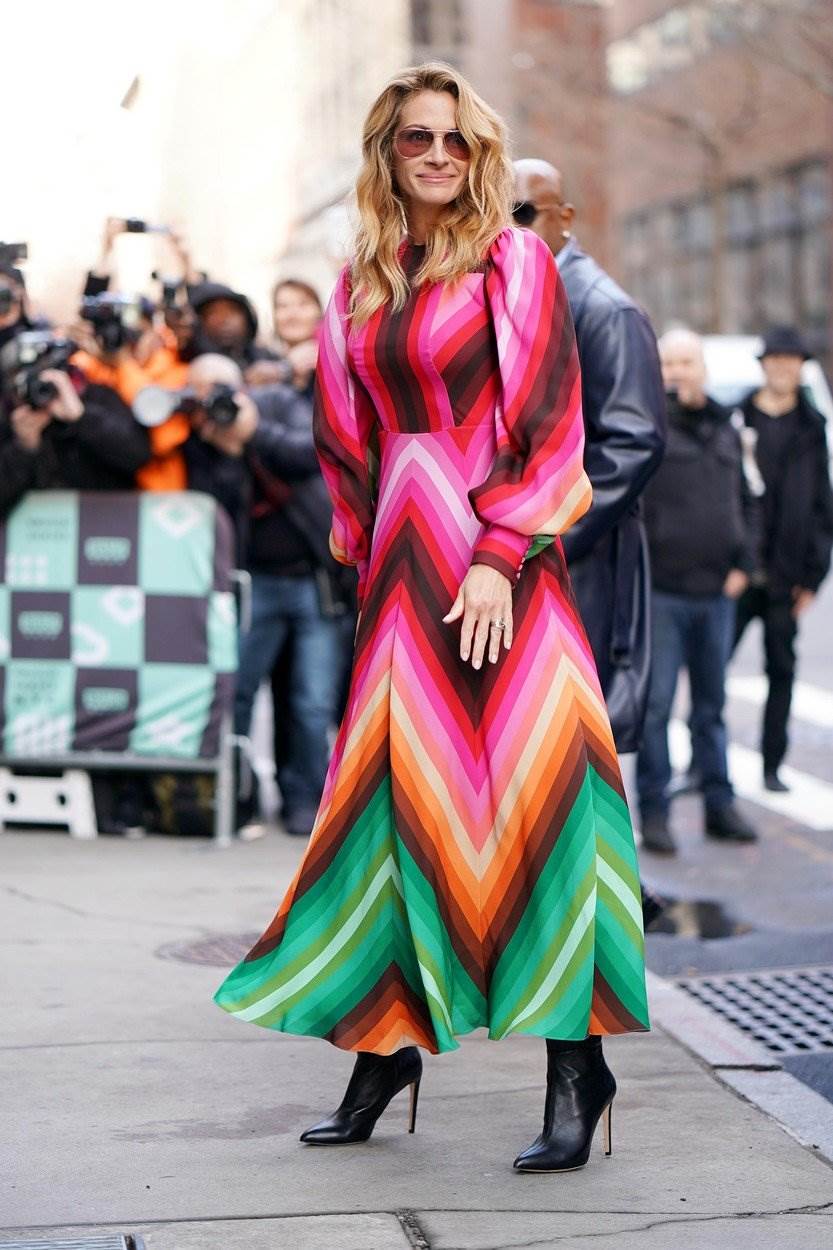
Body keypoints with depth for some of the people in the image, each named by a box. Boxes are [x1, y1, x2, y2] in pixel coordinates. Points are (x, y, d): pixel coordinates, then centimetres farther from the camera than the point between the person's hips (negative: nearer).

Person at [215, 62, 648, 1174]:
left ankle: (576, 1062, -3)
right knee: (398, 793, 5)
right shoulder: (360, 286, 15)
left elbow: (547, 422, -7)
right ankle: (389, 1039, 15)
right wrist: (370, 558, 11)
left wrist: (500, 554, -15)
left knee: (522, 791, -8)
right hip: (400, 561, 5)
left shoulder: (513, 261, 0)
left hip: (496, 555, -5)